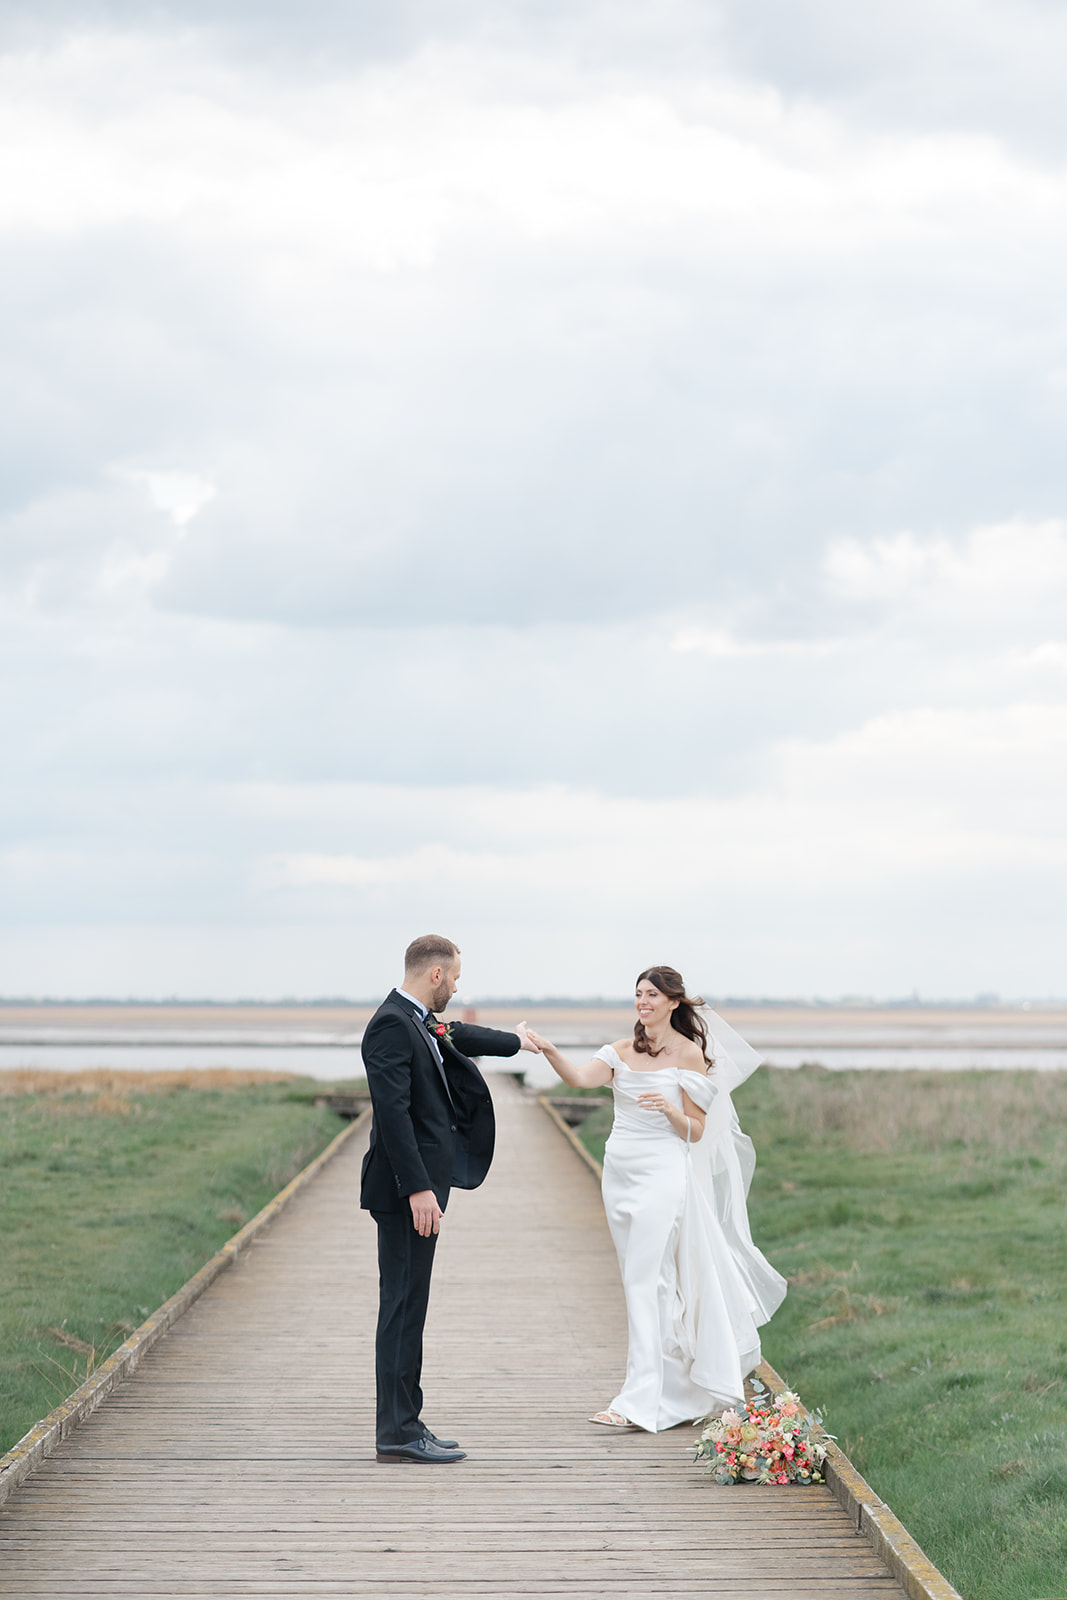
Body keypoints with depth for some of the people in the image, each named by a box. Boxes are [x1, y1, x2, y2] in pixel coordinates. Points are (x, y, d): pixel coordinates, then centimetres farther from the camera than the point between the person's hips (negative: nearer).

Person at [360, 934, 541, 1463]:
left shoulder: (419, 1023, 14)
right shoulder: (392, 1025, -16)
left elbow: (458, 1037, 37)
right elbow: (392, 1111, -22)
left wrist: (513, 1040, 55)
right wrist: (418, 1188, -26)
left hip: (420, 1187, 10)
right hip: (406, 1189, -10)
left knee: (408, 1304, 11)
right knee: (403, 1304, -8)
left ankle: (404, 1423, 15)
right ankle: (398, 1433, -6)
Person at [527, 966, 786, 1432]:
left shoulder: (690, 1054, -4)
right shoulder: (623, 1050, 9)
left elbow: (696, 1132, -3)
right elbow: (580, 1078, -9)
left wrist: (669, 1108, -23)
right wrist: (549, 1051, -26)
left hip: (663, 1172, -6)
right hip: (621, 1171, 6)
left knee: (644, 1280, -13)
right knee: (638, 1279, 10)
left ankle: (641, 1400, -15)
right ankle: (672, 1385, 23)